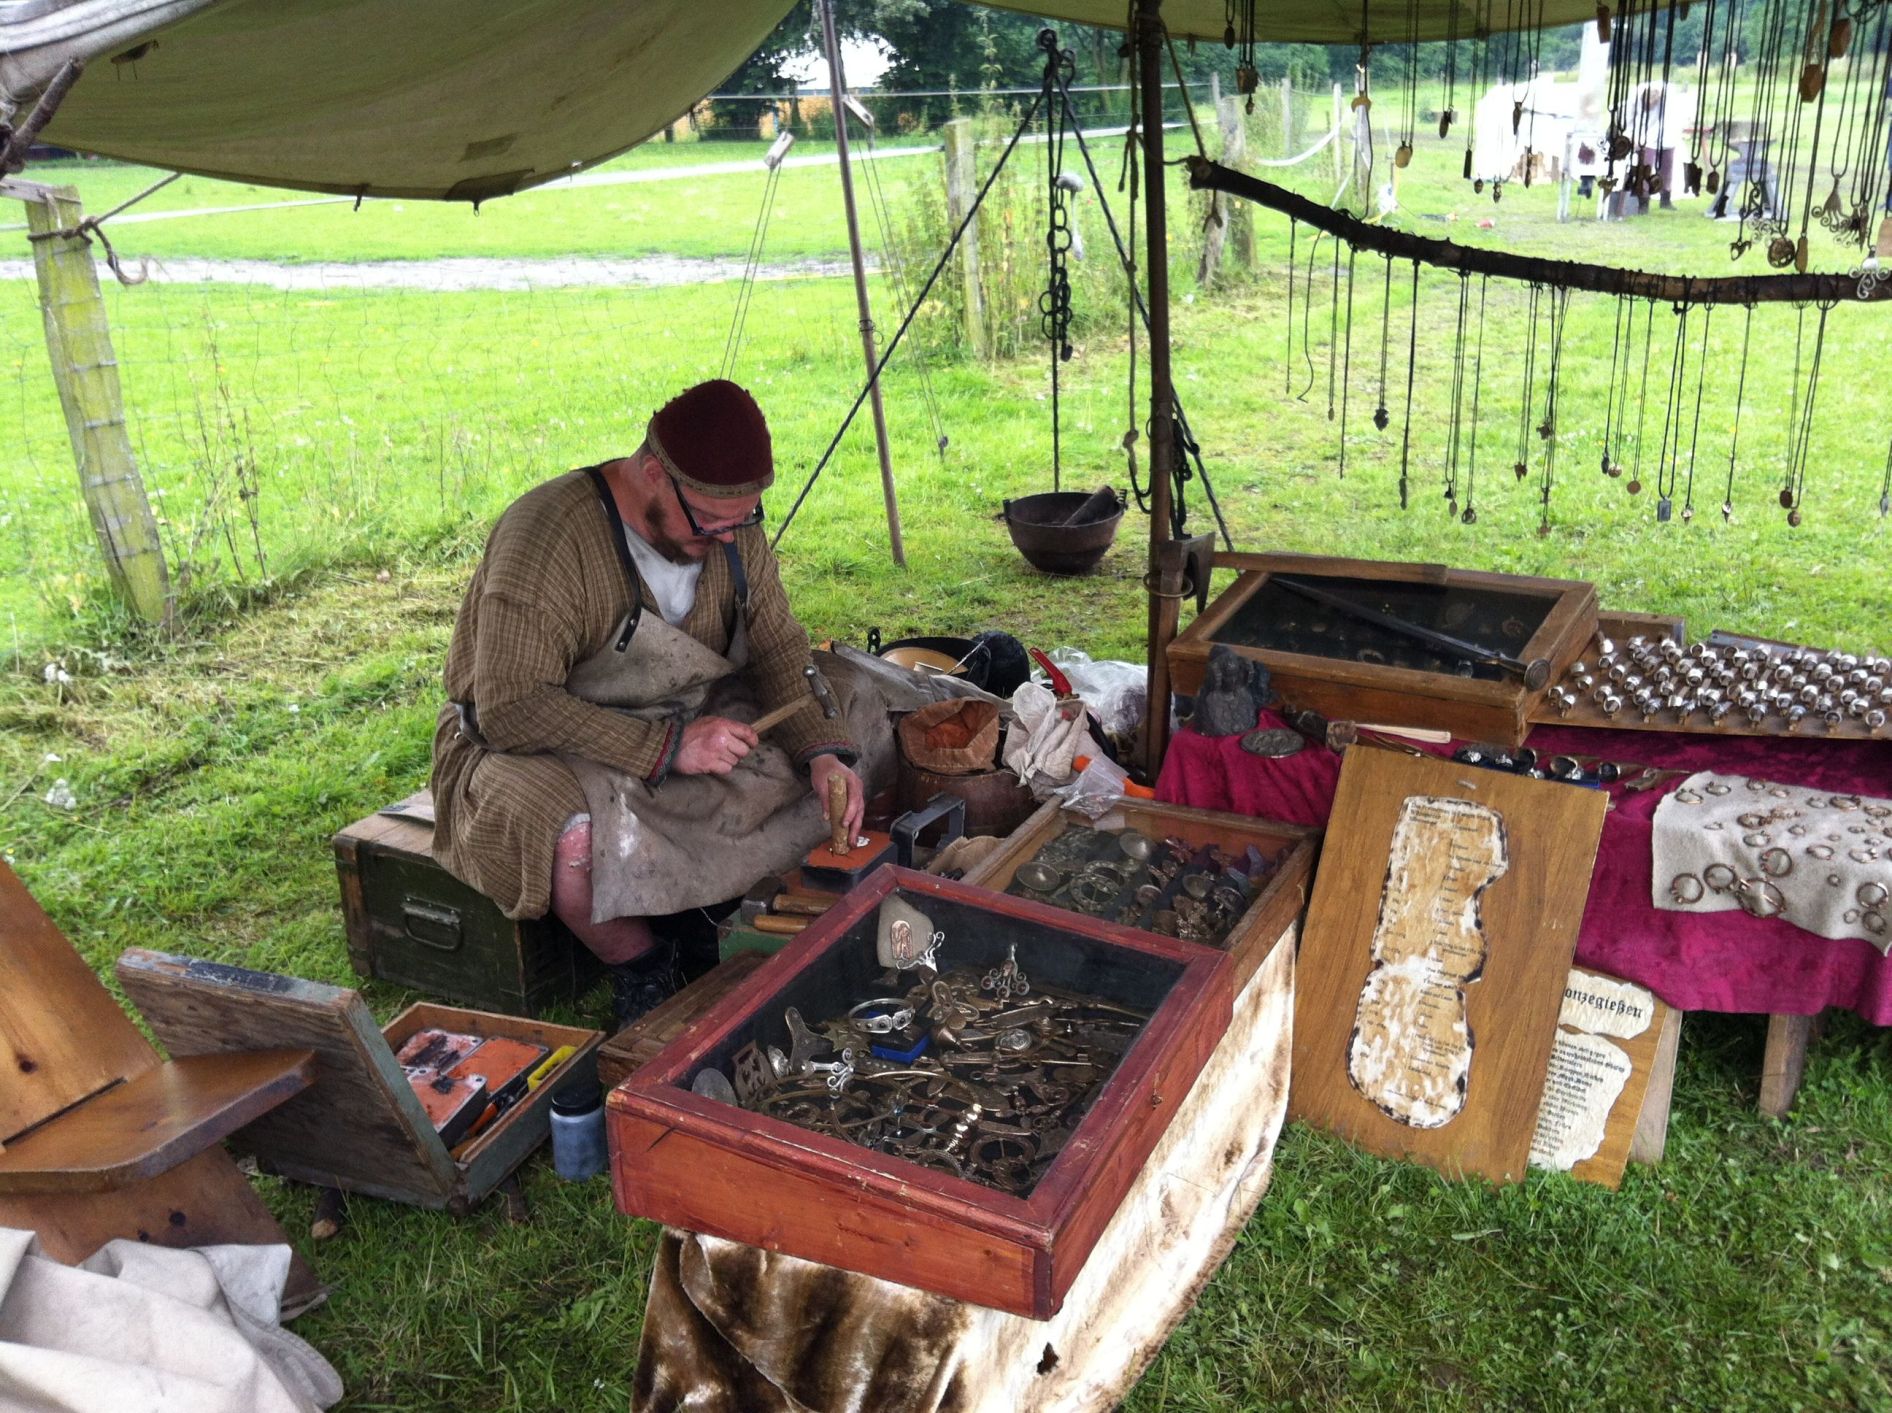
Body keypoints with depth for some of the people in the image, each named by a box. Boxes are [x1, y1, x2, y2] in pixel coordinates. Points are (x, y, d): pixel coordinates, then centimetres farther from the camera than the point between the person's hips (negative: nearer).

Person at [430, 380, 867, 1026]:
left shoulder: (731, 526, -5)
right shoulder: (548, 537, -26)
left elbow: (776, 646, 1)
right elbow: (512, 709, -30)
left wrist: (823, 750, -17)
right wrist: (667, 747, -34)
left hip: (691, 717, 6)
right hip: (540, 745, -6)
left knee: (849, 730, -8)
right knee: (576, 843, -39)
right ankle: (639, 968, -7)